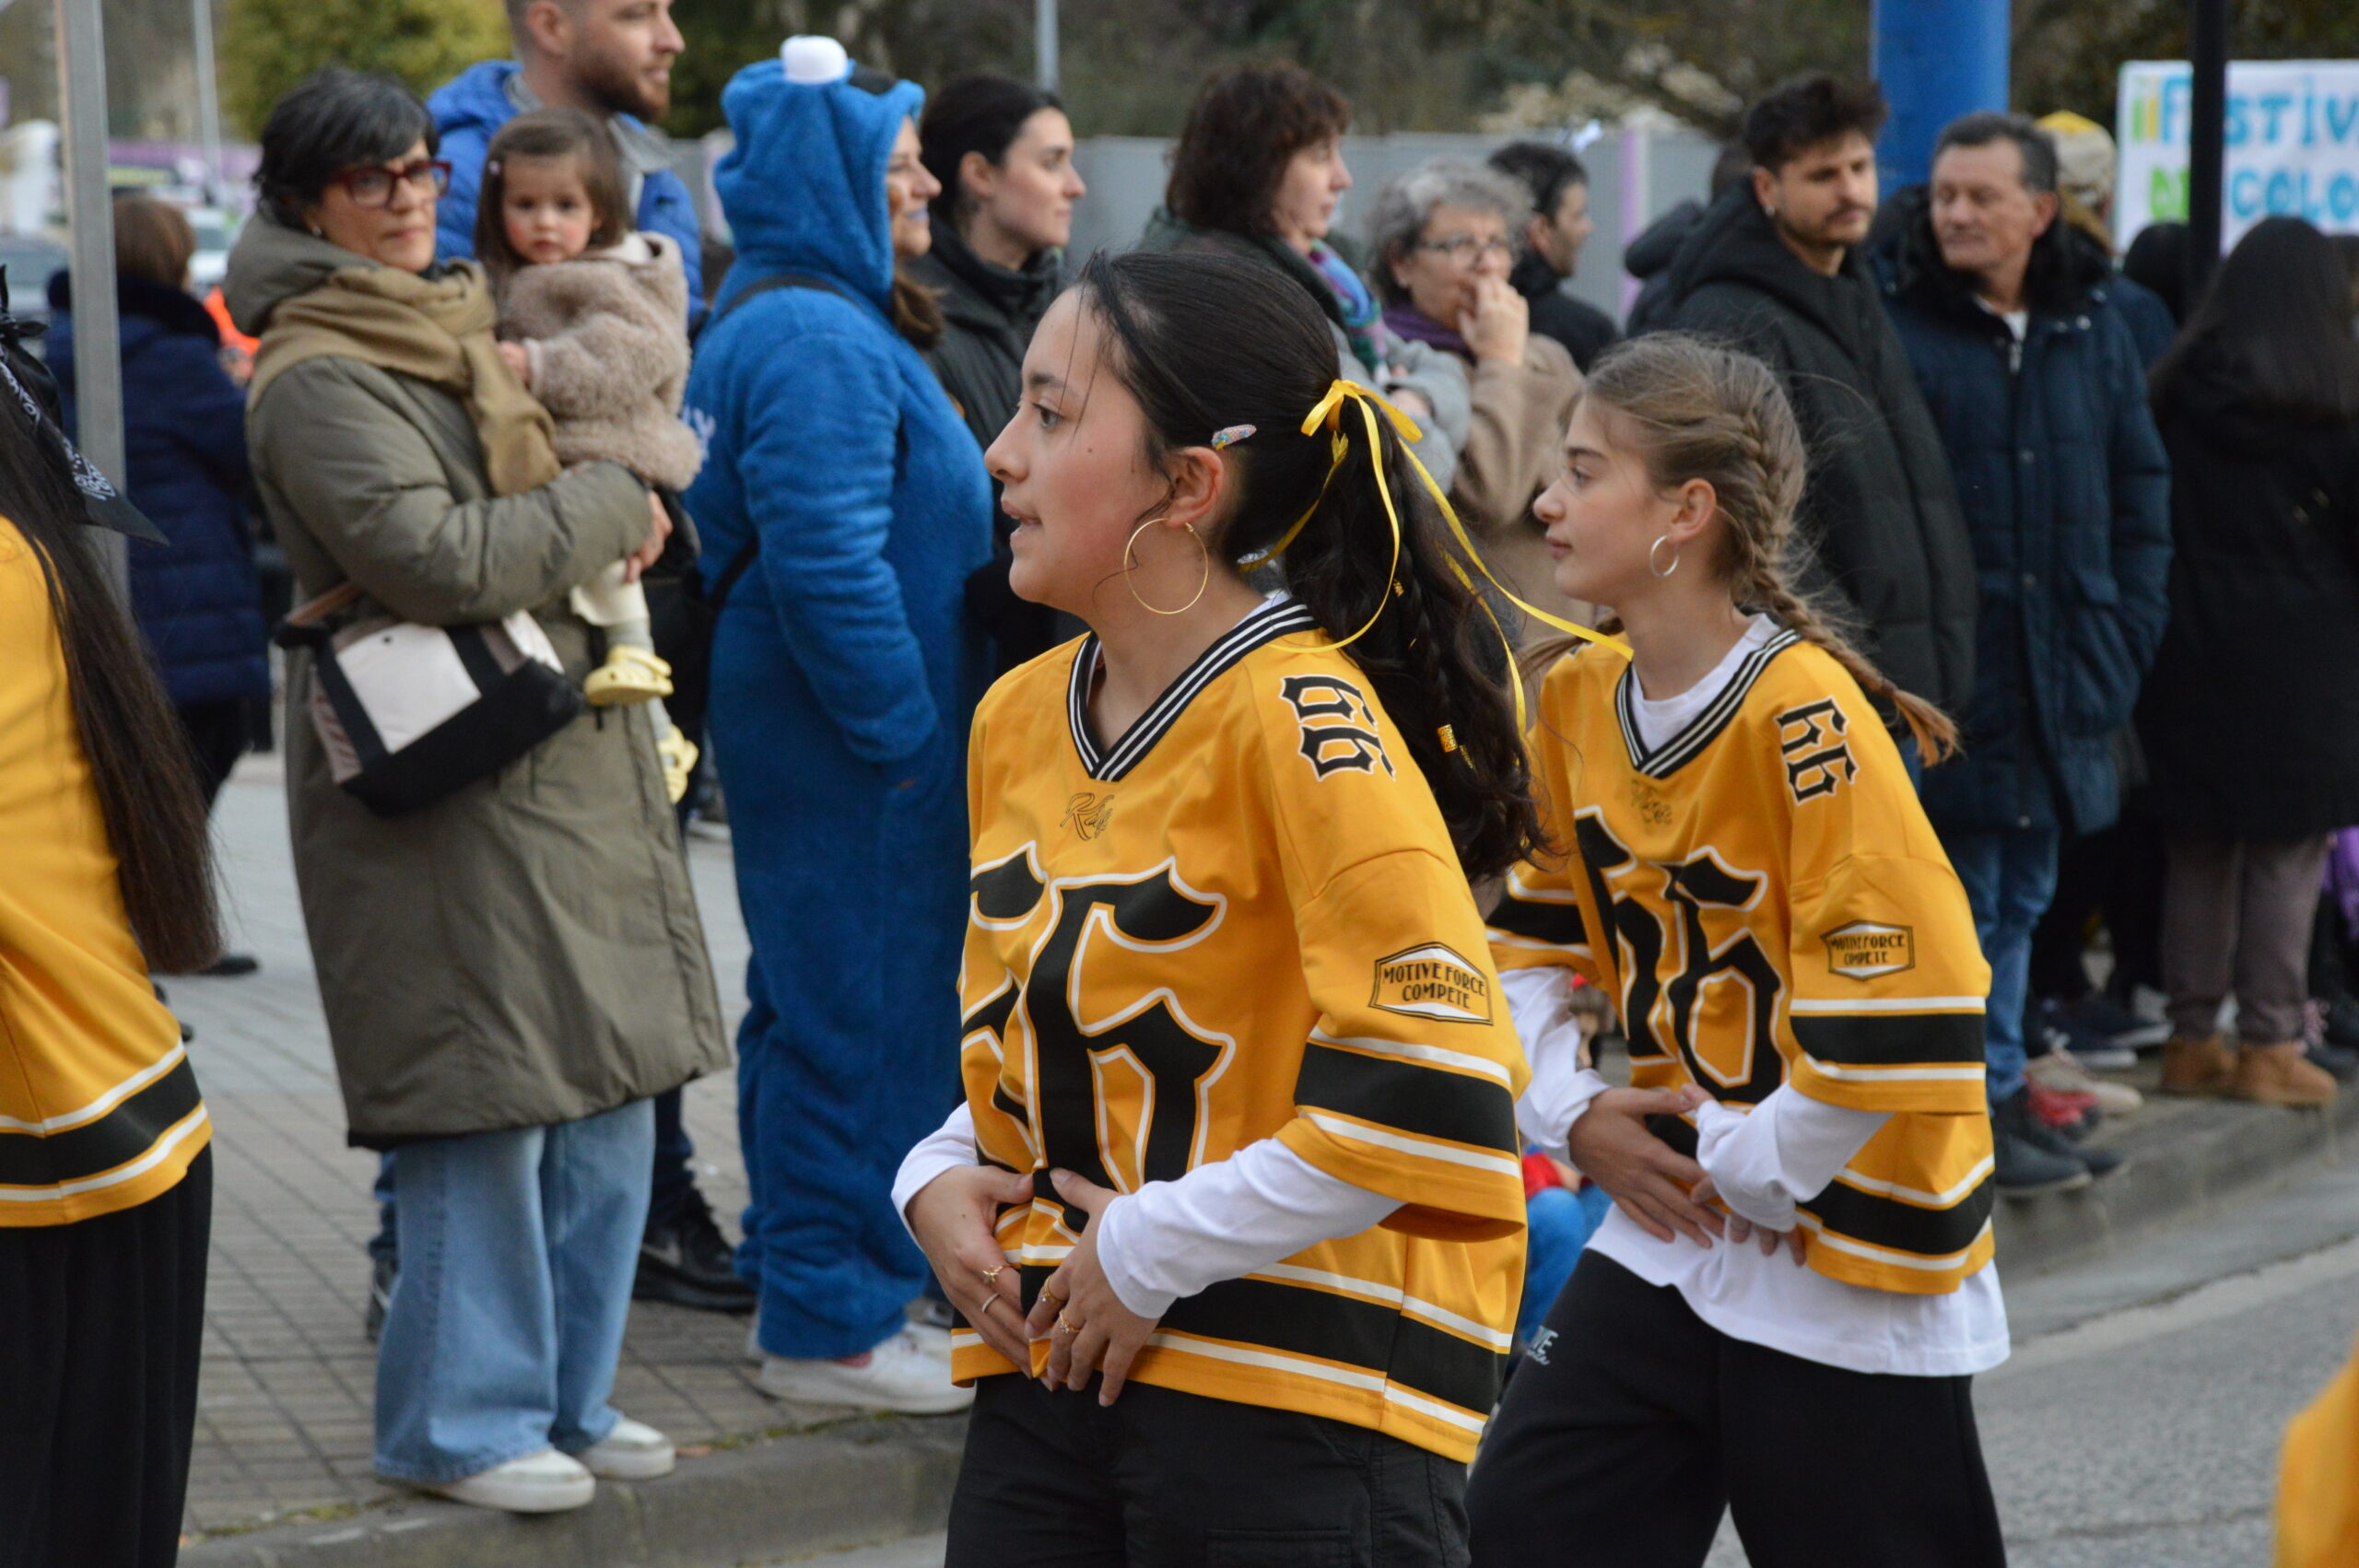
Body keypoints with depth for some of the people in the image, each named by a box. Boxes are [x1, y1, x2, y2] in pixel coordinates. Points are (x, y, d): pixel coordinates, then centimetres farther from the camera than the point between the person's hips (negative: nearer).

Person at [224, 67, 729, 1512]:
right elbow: (435, 555, -20)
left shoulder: (462, 326, 17)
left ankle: (570, 1393, 23)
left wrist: (628, 511, 8)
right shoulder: (318, 383, -11)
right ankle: (464, 1420, 7)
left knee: (609, 1092, 11)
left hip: (576, 757, 9)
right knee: (491, 1107, -6)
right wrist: (606, 504, -8)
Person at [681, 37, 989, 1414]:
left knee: (823, 1007, 17)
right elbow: (829, 563, -25)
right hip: (848, 749, -11)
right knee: (858, 1013, -5)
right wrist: (904, 729, -20)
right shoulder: (818, 344, -18)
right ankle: (830, 1322, 2)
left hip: (820, 732, 11)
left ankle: (816, 1289, 27)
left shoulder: (799, 321, 17)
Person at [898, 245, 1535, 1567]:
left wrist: (1153, 1254, -15)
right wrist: (942, 1181, 5)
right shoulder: (1016, 721, 9)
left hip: (1302, 1404, -7)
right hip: (1051, 1371, 7)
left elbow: (1431, 1093, -22)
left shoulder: (1297, 717, -15)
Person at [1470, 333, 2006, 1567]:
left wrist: (1745, 1175, -14)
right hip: (1669, 1229, 7)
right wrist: (1571, 1115, 2)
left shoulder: (1806, 719, -20)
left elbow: (1894, 1018, -24)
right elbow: (1528, 934, 17)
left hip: (1846, 1271, -7)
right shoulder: (1577, 703, 3)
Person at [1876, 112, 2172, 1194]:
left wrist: (2126, 635, 8)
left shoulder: (2093, 333, 9)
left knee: (2022, 893, 15)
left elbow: (2140, 496, 16)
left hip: (2060, 681, 6)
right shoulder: (1893, 328, -8)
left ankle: (2000, 1093, 25)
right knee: (1962, 898, -2)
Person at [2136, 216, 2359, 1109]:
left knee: (2198, 849, 11)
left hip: (2192, 653, 4)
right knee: (2287, 853, 2)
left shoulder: (2178, 391, 1)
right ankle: (2269, 1044, 1)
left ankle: (2192, 1038, 15)